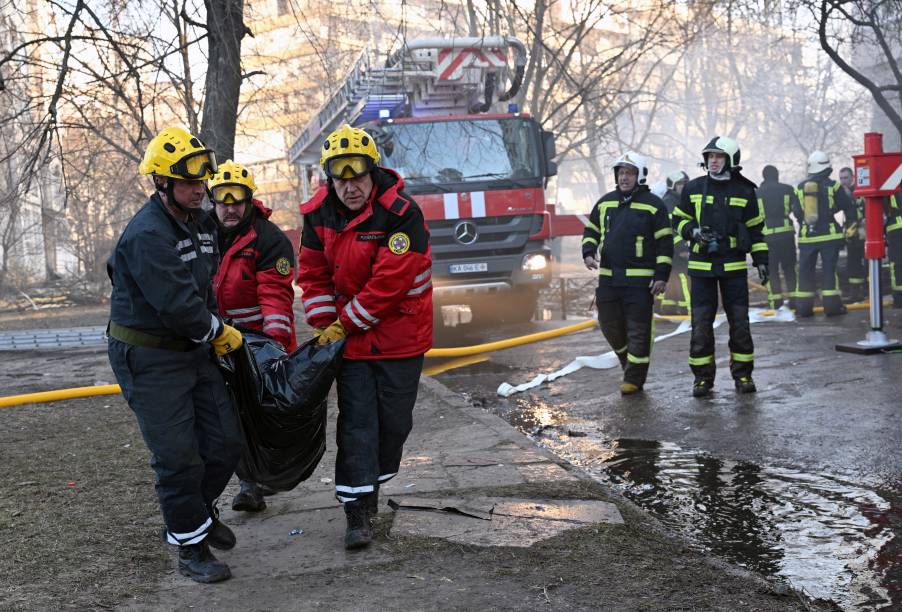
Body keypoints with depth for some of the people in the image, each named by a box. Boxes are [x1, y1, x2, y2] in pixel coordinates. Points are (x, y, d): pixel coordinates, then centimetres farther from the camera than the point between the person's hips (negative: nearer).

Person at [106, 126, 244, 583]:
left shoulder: (201, 222, 9)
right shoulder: (146, 234, -22)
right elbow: (177, 303, -26)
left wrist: (215, 331, 7)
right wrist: (219, 332, -11)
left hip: (192, 350, 8)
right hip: (149, 358, -8)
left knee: (226, 442, 10)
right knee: (178, 457, -2)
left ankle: (199, 509, 37)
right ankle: (191, 548, 15)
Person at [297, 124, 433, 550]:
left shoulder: (401, 213, -20)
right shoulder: (318, 214, -3)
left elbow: (389, 282, -23)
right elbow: (313, 274, 5)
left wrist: (345, 323, -18)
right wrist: (325, 326, -5)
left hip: (400, 336, -2)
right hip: (349, 336, 3)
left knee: (394, 420, 8)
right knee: (356, 422, 0)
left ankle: (370, 486, 31)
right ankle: (358, 512, 5)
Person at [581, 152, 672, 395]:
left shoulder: (653, 205, -3)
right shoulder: (605, 202, 12)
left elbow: (665, 243, -3)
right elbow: (591, 231, 20)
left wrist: (662, 275, -10)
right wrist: (588, 253, 0)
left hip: (640, 280, -5)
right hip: (608, 278, 5)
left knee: (638, 331, -1)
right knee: (610, 325, 11)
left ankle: (634, 379, 8)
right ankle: (629, 362, 34)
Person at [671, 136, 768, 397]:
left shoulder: (744, 191, 5)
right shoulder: (693, 188, 4)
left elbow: (755, 229, 10)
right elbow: (679, 220, 11)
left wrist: (761, 260, 4)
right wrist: (694, 231, -10)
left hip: (734, 267, 0)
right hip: (701, 266, 0)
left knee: (740, 322, 3)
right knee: (701, 323, 0)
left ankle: (743, 374, 15)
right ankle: (702, 377, 9)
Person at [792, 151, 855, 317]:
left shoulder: (800, 187, 4)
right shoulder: (832, 185, -4)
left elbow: (796, 212, 10)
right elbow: (848, 207, 2)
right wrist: (852, 223, 16)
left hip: (807, 236, 2)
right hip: (829, 234, -2)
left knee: (805, 271, 7)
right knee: (830, 270, 2)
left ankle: (803, 307, 7)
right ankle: (832, 305, -1)